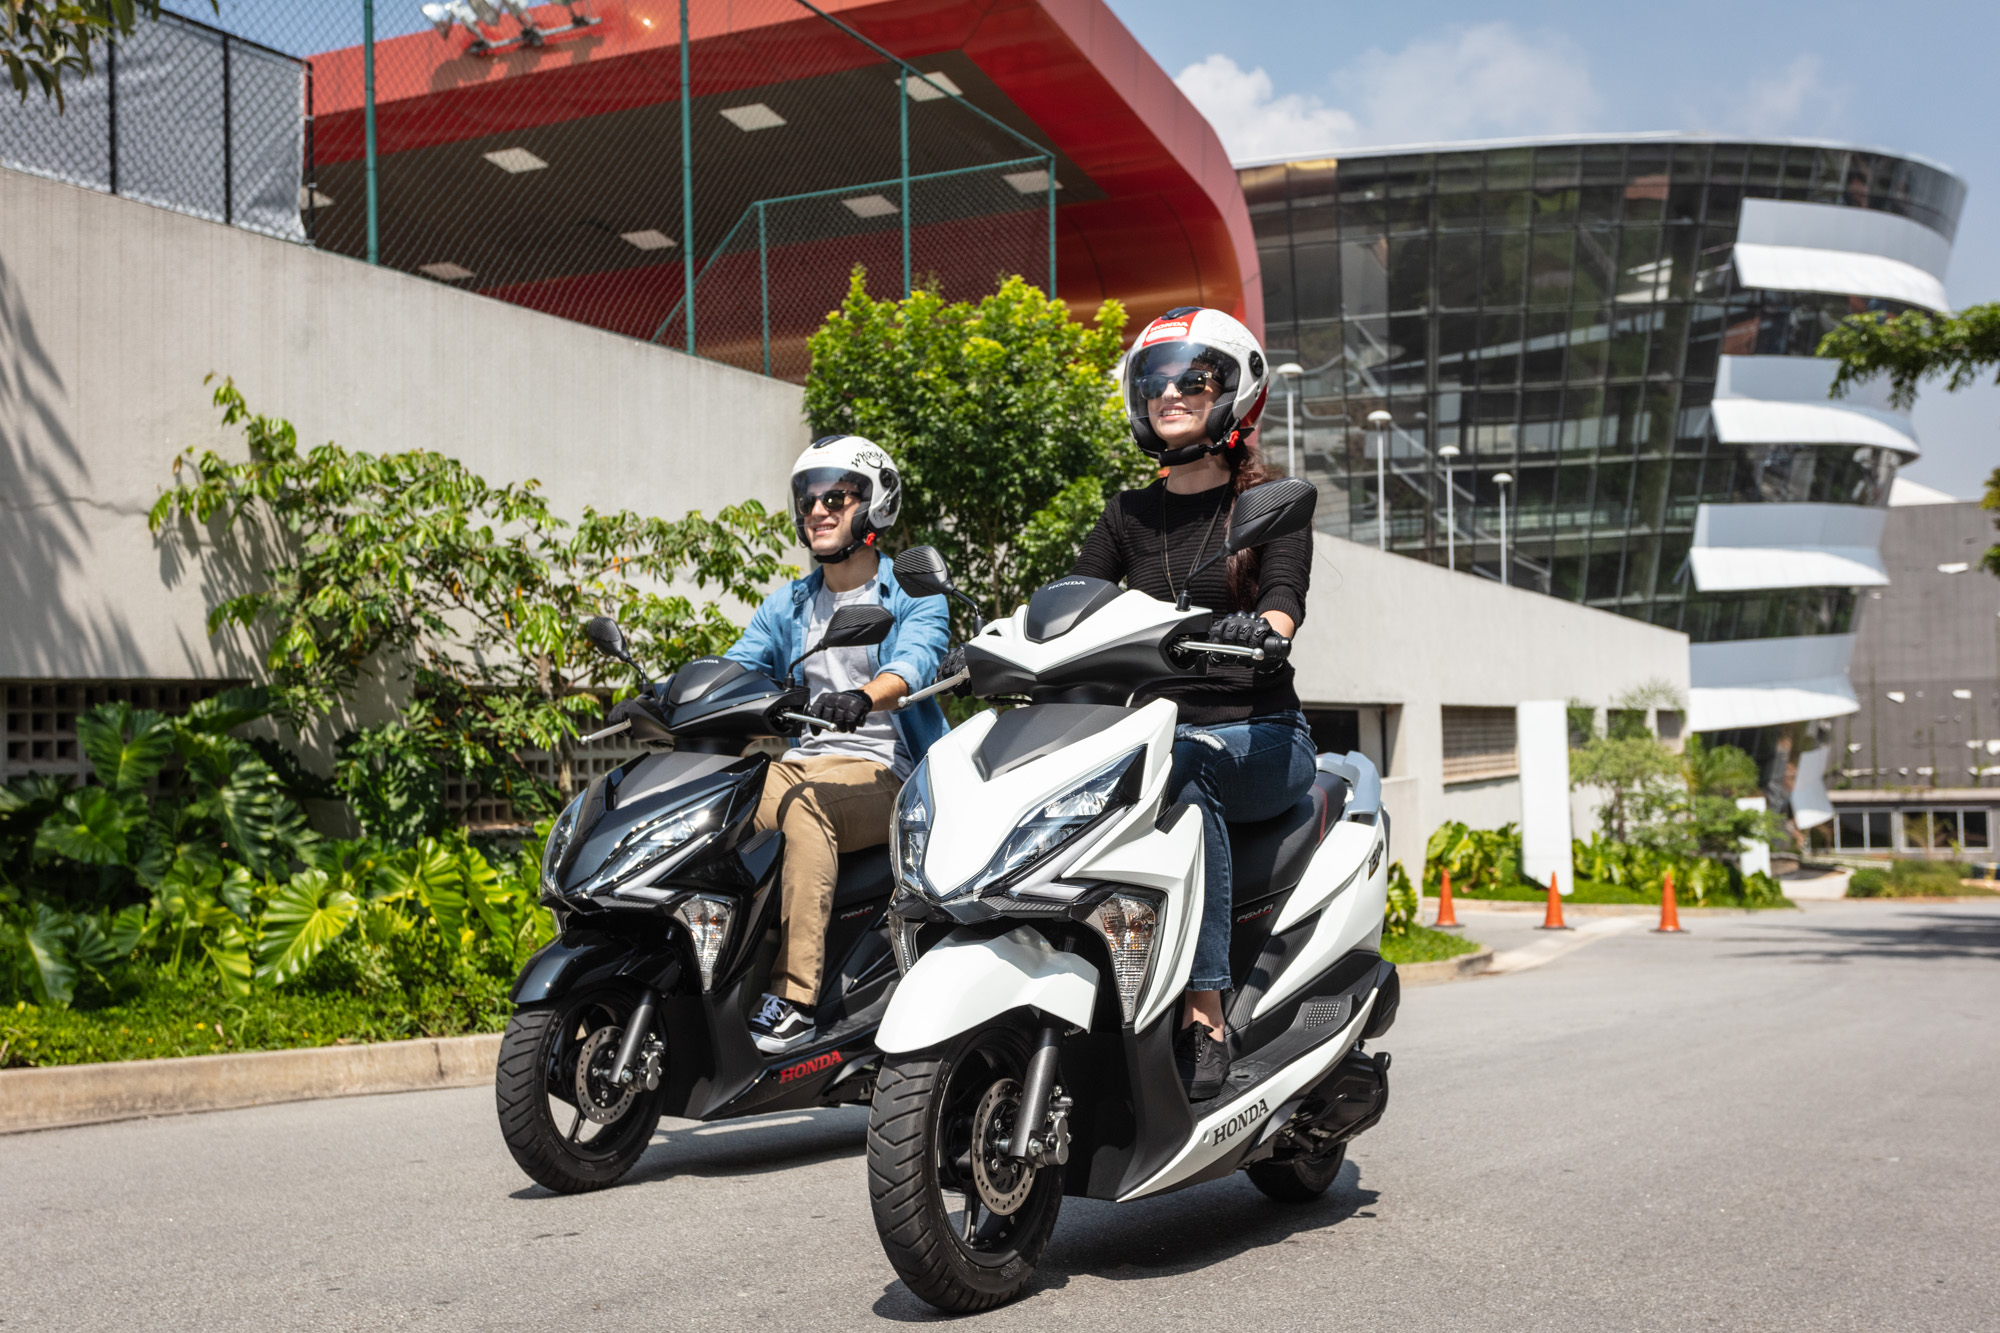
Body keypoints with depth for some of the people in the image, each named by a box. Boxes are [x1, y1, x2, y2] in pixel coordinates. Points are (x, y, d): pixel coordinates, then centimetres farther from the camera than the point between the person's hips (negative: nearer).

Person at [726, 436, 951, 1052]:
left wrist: (864, 697, -40)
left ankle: (795, 995, -39)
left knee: (806, 807, -37)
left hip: (882, 771, -5)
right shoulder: (785, 607, 21)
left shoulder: (915, 597, 4)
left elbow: (913, 663, -17)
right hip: (799, 762, 5)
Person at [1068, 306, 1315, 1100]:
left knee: (1183, 767, -38)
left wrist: (1260, 628, -35)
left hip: (1260, 738, -3)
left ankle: (1204, 1015, -39)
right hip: (1154, 732, 3)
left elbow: (1284, 601, -11)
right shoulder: (1129, 514, 18)